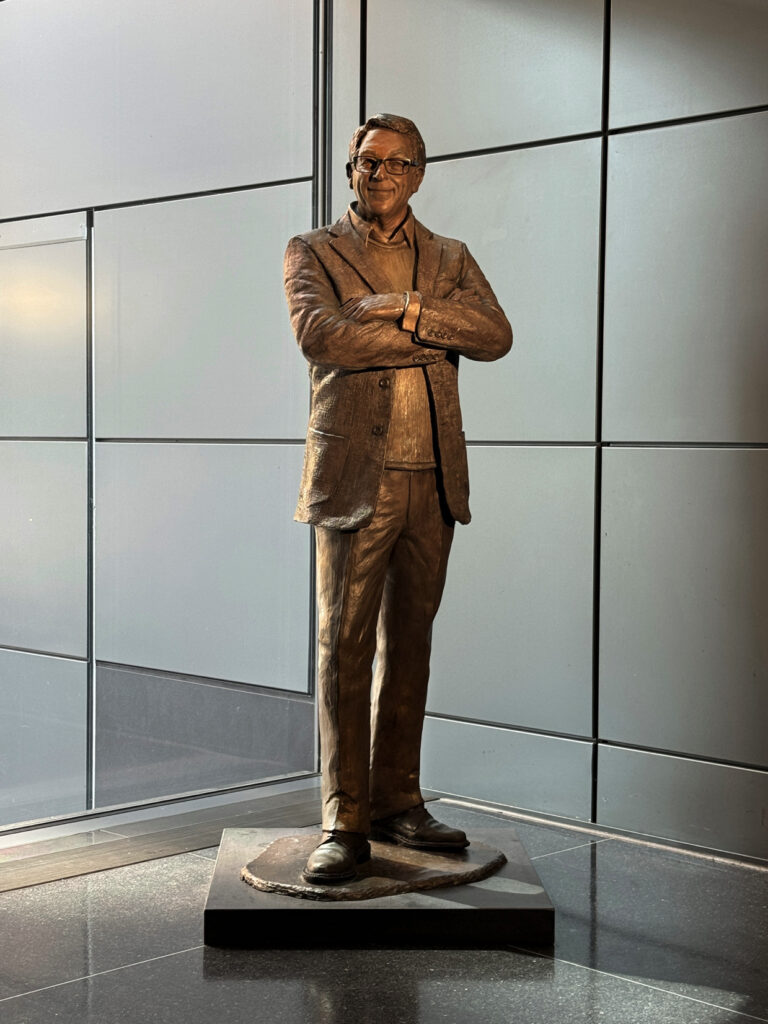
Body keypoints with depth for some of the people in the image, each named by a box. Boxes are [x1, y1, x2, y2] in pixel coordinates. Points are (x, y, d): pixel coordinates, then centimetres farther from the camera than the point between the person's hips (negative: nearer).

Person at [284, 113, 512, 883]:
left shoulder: (450, 260, 17)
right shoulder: (312, 252, 8)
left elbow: (496, 335, 0)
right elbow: (318, 335, -12)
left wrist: (406, 308, -12)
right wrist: (432, 335, -7)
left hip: (432, 481, 4)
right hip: (354, 480, -3)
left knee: (409, 646, 8)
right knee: (345, 649, -4)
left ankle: (396, 805, 18)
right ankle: (343, 824, 3)